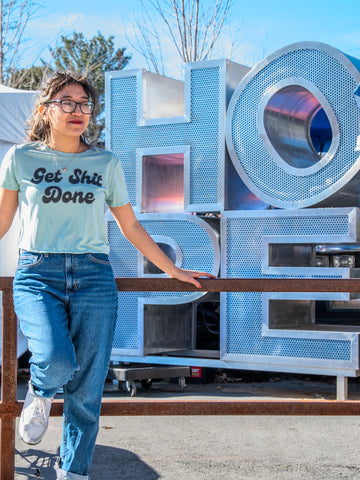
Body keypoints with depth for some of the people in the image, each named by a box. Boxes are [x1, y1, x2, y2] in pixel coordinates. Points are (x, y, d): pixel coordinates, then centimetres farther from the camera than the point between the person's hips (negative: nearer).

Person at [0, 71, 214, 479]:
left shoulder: (105, 163, 10)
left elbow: (130, 226, 17)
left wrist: (173, 270, 17)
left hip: (93, 278, 2)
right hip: (37, 275, -2)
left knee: (86, 389, -1)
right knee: (56, 362, -26)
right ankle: (39, 393, 11)